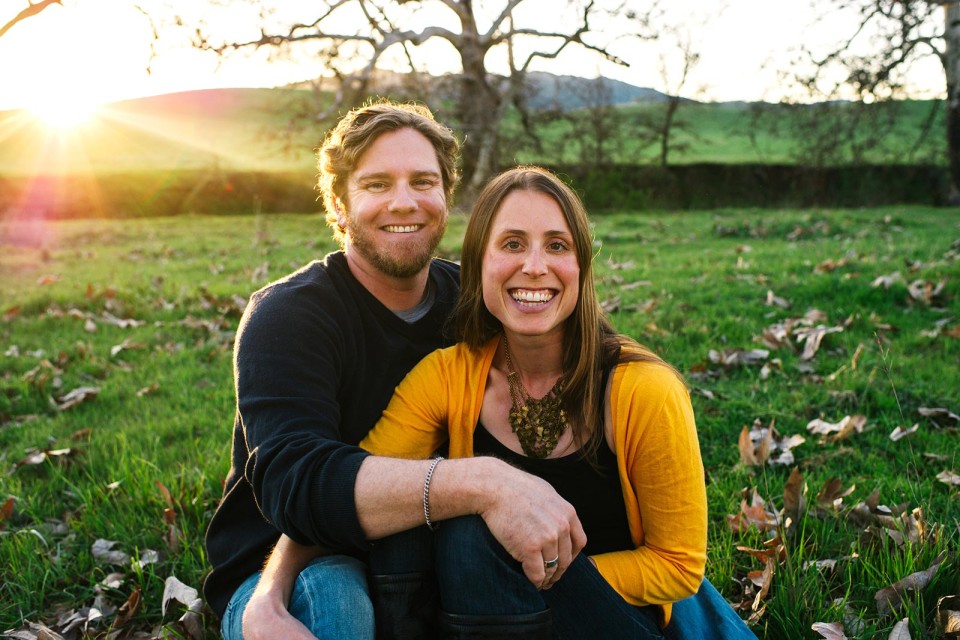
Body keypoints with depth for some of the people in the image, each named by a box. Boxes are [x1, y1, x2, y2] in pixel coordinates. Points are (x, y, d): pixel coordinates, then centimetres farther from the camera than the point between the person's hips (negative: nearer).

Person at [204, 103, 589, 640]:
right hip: (287, 571, -4)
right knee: (332, 595, -36)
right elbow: (295, 484, -32)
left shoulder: (468, 300, 2)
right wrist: (481, 482, -44)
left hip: (424, 565, 5)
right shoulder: (285, 317, -15)